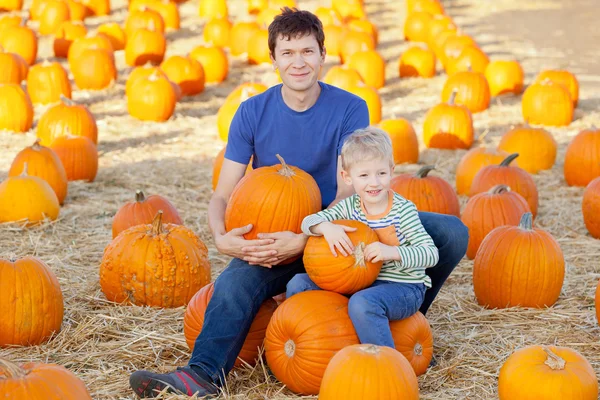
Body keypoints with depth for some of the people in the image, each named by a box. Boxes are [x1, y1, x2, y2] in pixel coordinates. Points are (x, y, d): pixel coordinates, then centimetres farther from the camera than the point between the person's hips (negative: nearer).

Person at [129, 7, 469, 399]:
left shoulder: (350, 109, -7)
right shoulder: (253, 113, -4)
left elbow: (348, 193, -14)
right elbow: (222, 195, -6)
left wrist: (306, 238, -32)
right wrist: (222, 238, -30)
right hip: (274, 239, 0)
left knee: (451, 232, -16)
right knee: (236, 281, -33)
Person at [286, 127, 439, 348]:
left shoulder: (403, 210, -14)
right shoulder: (350, 207, 1)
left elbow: (431, 254, -19)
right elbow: (308, 222, -2)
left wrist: (392, 252, -34)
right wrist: (326, 227, -25)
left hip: (404, 287, -6)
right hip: (360, 283, 6)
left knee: (362, 303, -37)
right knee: (299, 283, 2)